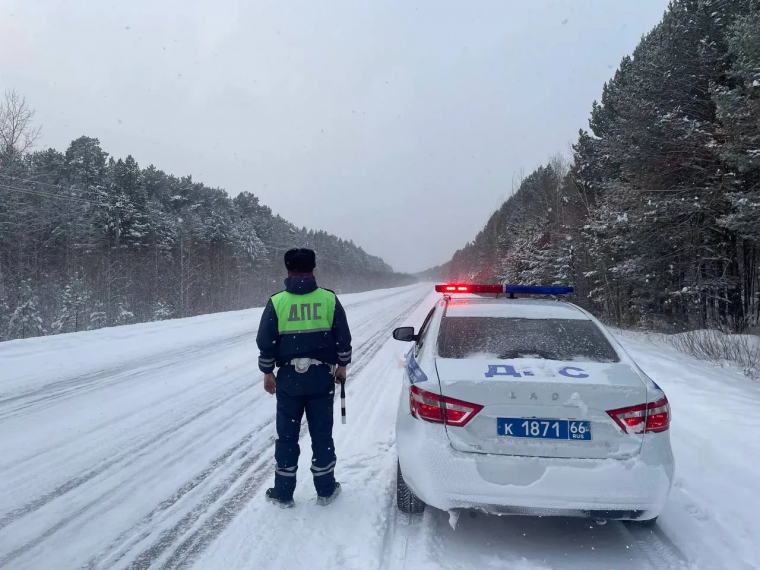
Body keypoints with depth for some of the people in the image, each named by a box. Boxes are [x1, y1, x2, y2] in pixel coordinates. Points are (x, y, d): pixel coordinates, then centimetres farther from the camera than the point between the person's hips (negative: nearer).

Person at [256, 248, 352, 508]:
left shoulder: (276, 301, -5)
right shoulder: (329, 298, -4)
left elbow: (265, 342, -3)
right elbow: (343, 337, 0)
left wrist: (268, 372, 9)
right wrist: (341, 365, 13)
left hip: (289, 377, 0)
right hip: (321, 376, 1)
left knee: (287, 435, 11)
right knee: (322, 434, 10)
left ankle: (283, 493, 20)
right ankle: (326, 490, 20)